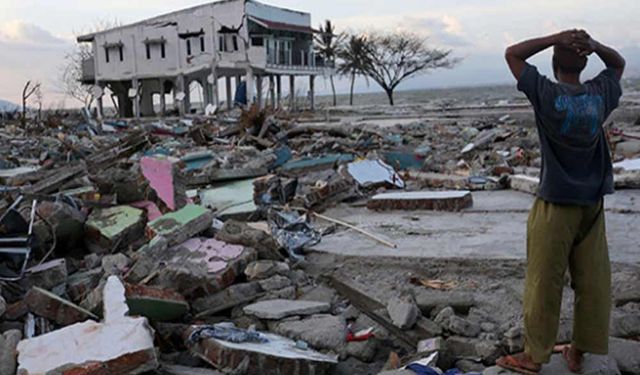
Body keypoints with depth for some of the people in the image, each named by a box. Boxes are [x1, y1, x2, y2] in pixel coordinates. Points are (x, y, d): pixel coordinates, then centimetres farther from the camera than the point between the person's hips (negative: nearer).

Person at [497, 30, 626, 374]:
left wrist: (555, 39, -6)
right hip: (592, 204, 5)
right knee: (592, 281, 12)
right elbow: (618, 64, 22)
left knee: (544, 284, 3)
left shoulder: (547, 95, -13)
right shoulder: (600, 95, 0)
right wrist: (594, 45, 3)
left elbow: (512, 54, -3)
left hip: (555, 206, -5)